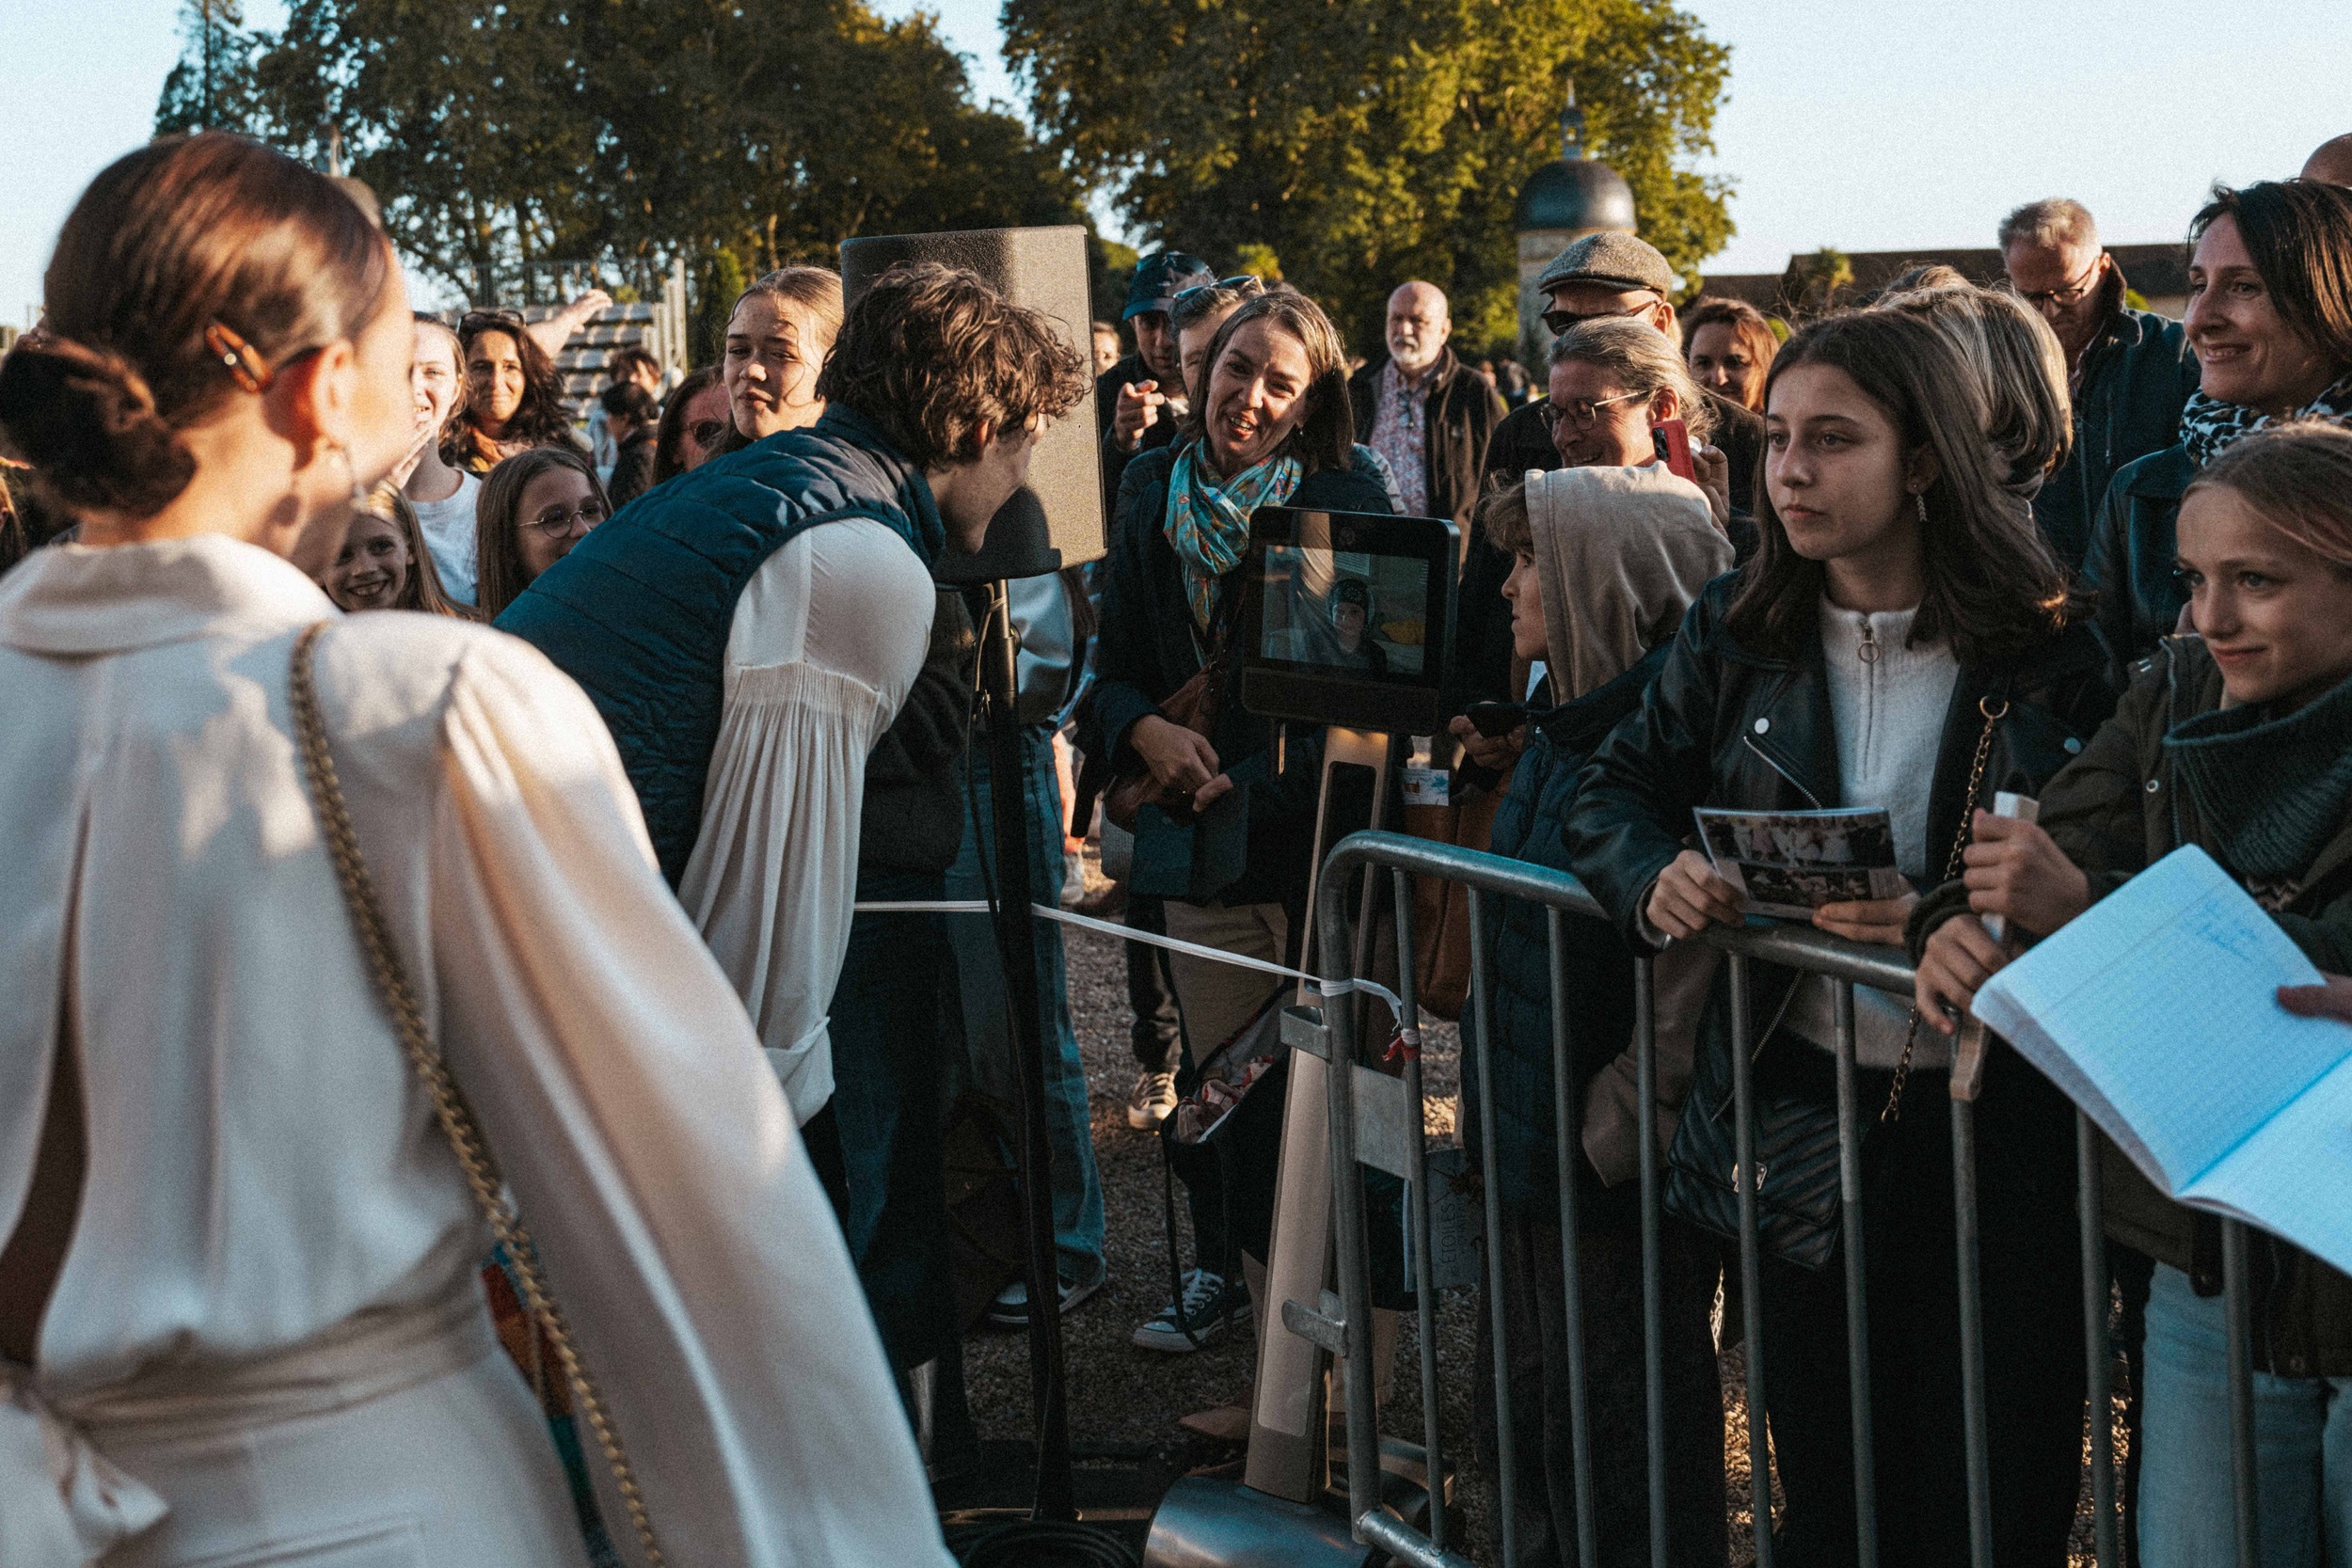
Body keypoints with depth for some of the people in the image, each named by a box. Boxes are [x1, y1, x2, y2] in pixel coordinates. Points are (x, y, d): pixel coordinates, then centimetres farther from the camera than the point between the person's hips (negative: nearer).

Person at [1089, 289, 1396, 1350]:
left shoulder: (1347, 496, -4)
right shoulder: (1153, 492, 8)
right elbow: (1115, 660, 10)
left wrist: (1262, 779, -14)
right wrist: (1145, 729, -11)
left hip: (1317, 814, -3)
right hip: (1198, 819, 3)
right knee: (1218, 1065, 11)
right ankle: (1225, 1269, 28)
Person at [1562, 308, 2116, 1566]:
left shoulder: (2044, 651, -8)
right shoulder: (1735, 635, 4)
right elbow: (1614, 791, 12)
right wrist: (1655, 877, -10)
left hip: (1994, 1117, -3)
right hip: (1800, 1095, 3)